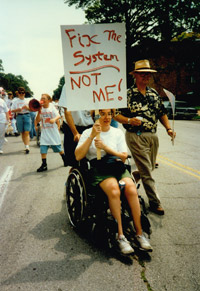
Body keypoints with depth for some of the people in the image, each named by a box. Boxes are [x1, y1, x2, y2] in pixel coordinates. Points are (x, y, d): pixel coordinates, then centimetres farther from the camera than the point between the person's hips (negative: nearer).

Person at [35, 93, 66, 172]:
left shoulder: (52, 107, -3)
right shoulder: (41, 109, 3)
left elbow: (58, 116, -16)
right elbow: (37, 120, -3)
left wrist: (54, 119, -38)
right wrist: (39, 112, -16)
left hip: (53, 131, -2)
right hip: (44, 132, 2)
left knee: (58, 147, 7)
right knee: (43, 148, -6)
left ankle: (65, 159, 30)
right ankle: (44, 165, 3)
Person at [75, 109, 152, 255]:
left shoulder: (118, 132, 15)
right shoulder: (87, 133, 9)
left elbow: (124, 157, 7)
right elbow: (78, 156, -4)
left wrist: (105, 147, -7)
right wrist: (92, 136, -11)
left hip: (117, 167, 3)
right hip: (97, 170, -3)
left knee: (131, 188, -28)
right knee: (114, 189, -34)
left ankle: (139, 233, -16)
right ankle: (120, 235, -24)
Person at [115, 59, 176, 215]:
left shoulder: (154, 93, 13)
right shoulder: (127, 94, -4)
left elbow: (162, 112, 17)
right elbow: (116, 114, -5)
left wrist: (168, 128, 3)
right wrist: (129, 120, -23)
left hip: (153, 135, 6)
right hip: (136, 136, -6)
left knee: (149, 169, 15)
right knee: (147, 172, -4)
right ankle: (155, 202, 6)